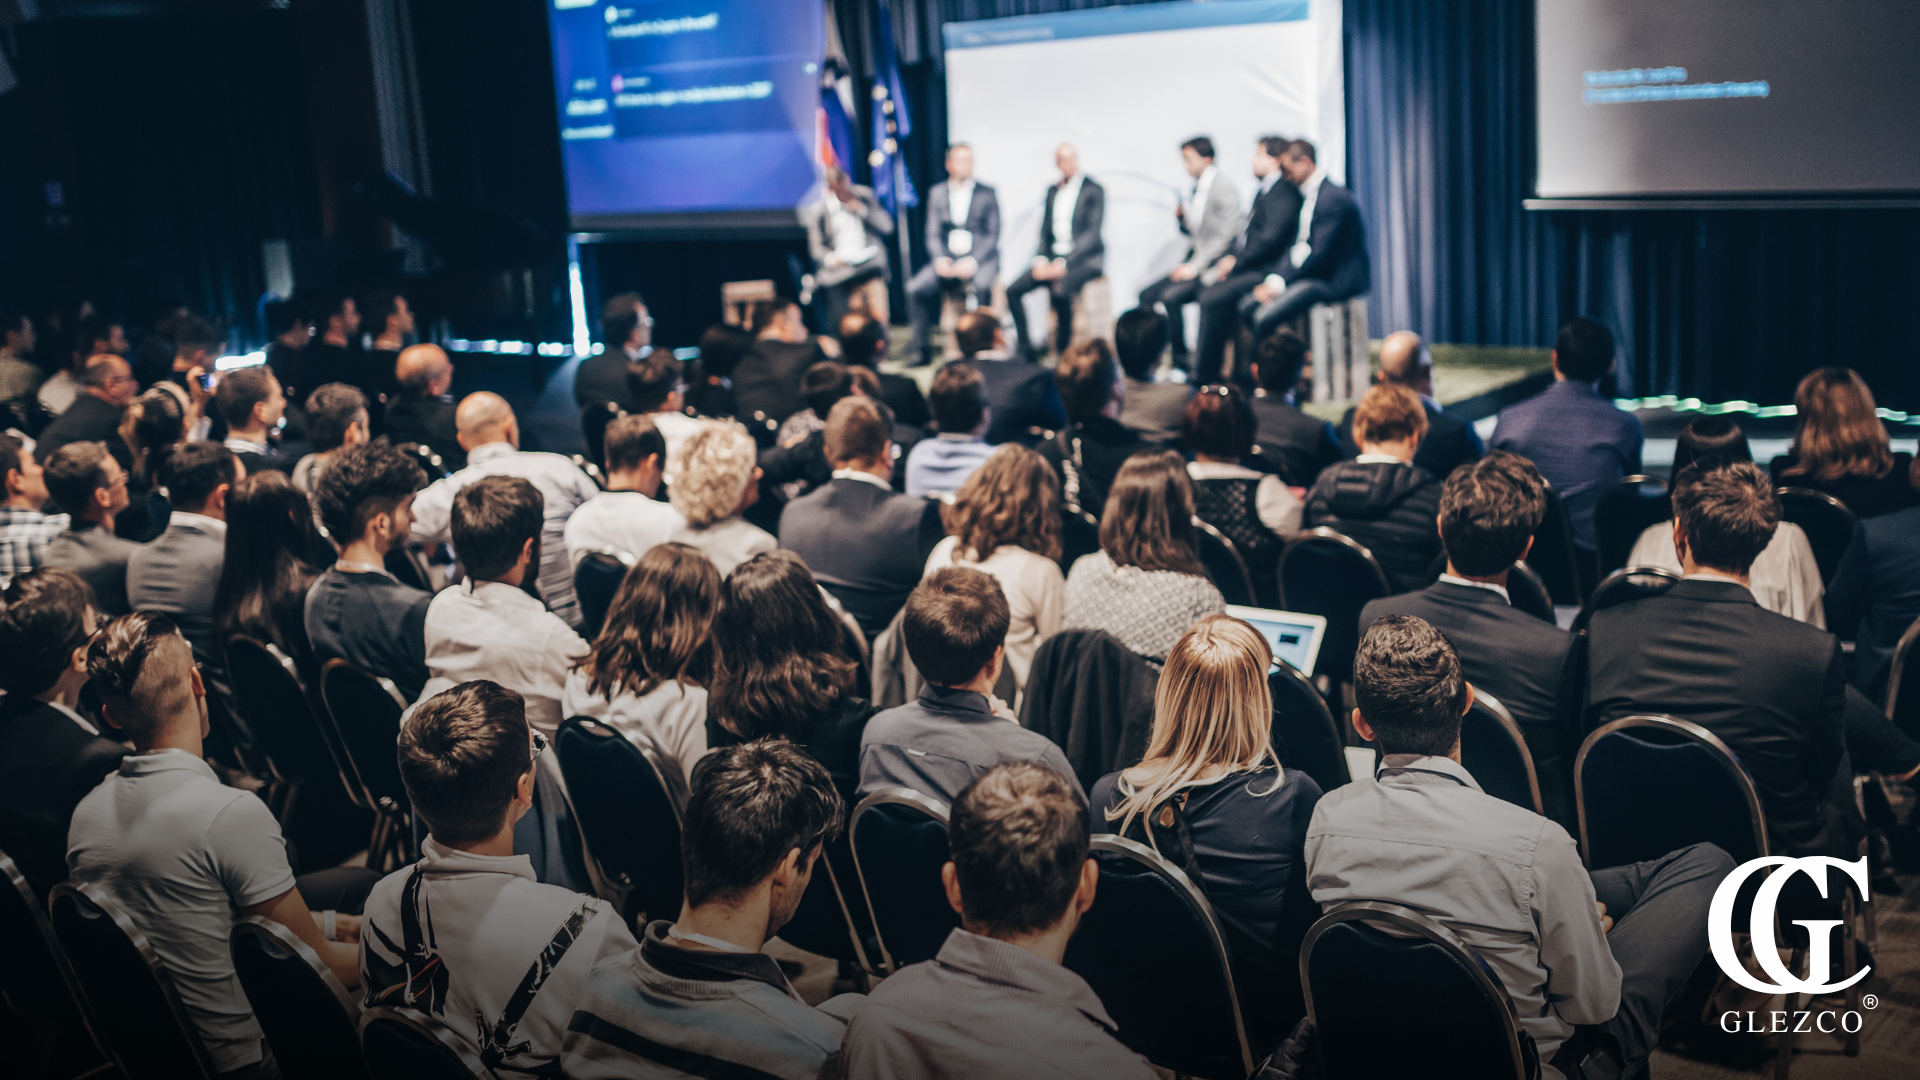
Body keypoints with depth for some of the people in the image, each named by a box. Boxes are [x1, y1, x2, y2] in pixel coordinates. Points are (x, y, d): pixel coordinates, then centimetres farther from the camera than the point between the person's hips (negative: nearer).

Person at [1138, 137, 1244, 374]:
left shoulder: (1225, 189, -12)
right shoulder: (1196, 189, 14)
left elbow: (1225, 237, -18)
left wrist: (1194, 267, -21)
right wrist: (1181, 217, 1)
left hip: (1213, 266, -9)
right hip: (1192, 262, 9)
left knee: (1169, 296, -27)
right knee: (1147, 296, -5)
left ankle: (1181, 360, -15)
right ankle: (1153, 356, -2)